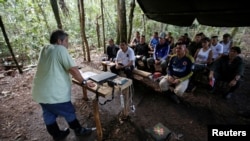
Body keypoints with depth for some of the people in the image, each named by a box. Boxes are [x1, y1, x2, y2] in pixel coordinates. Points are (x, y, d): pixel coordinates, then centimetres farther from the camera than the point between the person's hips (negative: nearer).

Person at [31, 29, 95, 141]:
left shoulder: (44, 50, 12)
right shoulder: (60, 49, -14)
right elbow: (73, 69, -20)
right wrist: (84, 82, -10)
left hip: (40, 91, 9)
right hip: (54, 93, -8)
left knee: (49, 114, 21)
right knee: (69, 113, 11)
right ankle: (79, 130, 31)